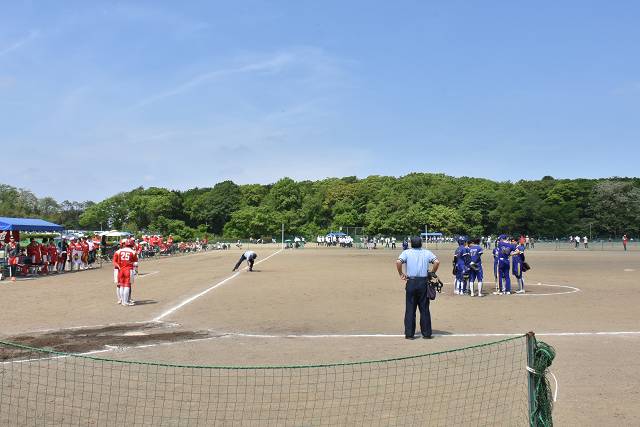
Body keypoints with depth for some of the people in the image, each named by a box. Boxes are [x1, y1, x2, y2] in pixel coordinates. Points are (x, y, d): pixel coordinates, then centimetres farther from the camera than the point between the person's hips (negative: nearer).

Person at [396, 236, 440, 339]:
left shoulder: (406, 252, 3)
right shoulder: (427, 253, 7)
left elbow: (398, 262, -14)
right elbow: (437, 262, -7)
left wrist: (401, 274, -3)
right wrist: (432, 273, 4)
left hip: (411, 283, -1)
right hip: (423, 282, 1)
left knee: (410, 309, 5)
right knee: (424, 309, 8)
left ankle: (409, 333, 7)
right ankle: (426, 333, 12)